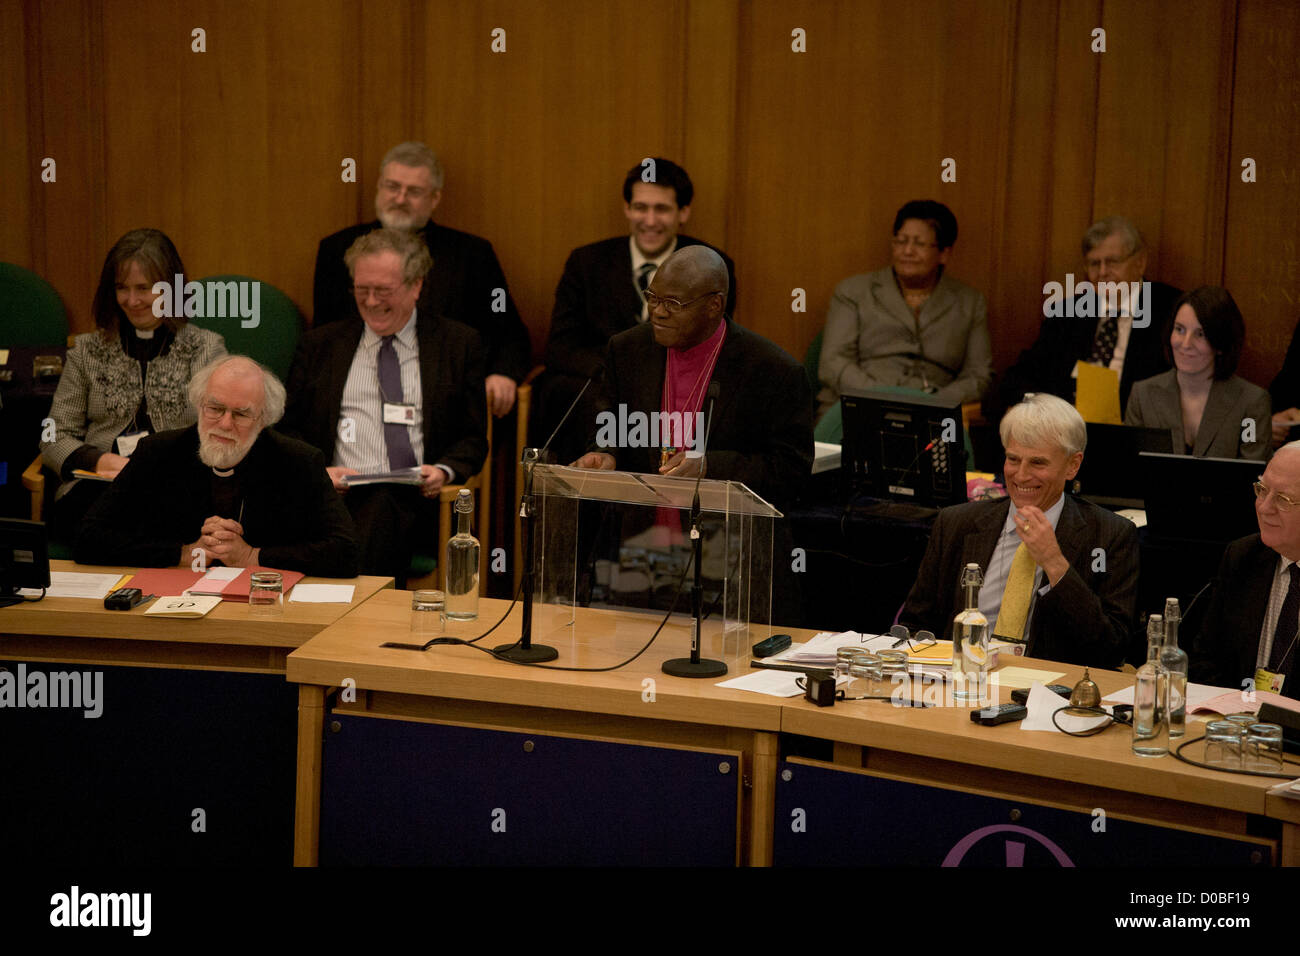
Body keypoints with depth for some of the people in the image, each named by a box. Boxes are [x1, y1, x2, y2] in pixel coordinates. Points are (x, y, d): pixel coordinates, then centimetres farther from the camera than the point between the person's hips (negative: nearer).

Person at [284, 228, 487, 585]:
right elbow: (290, 430, 18)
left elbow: (473, 438, 14)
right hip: (340, 494, 1)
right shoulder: (320, 345, 20)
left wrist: (444, 470, -8)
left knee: (383, 509, -37)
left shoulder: (459, 344, 15)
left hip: (417, 499, -1)